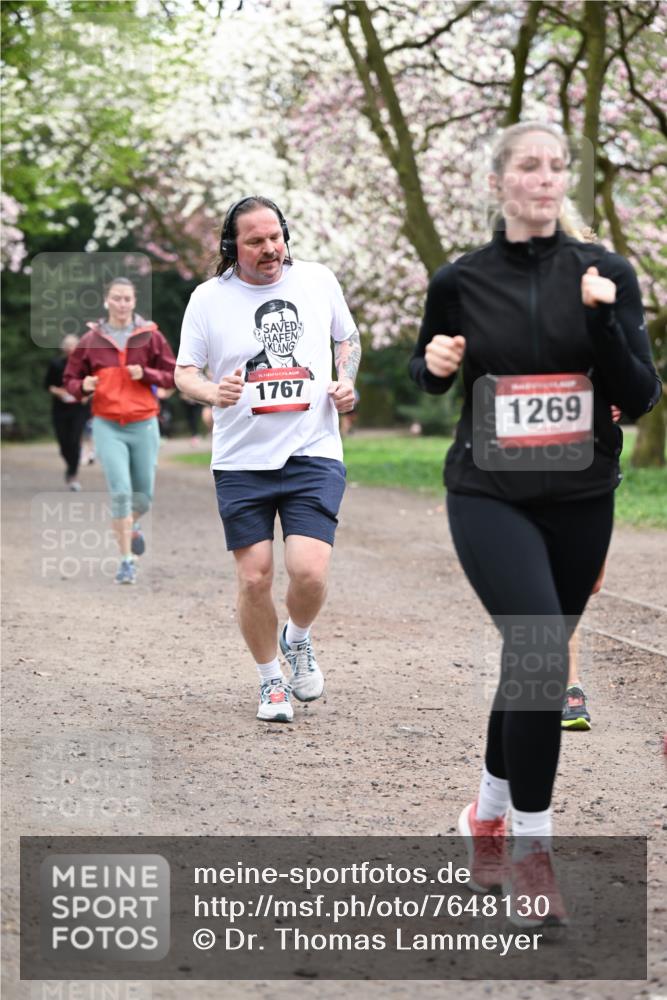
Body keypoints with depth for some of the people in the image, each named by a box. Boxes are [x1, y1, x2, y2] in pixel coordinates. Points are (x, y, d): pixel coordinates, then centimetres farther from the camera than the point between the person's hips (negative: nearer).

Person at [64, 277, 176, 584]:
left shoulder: (150, 336, 2)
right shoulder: (91, 340, 3)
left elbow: (174, 375, 4)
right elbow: (70, 379, 11)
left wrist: (145, 374, -13)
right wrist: (82, 386, -11)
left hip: (143, 424, 1)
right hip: (107, 426, -1)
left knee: (143, 496, 7)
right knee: (120, 492, -13)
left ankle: (131, 525, 43)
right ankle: (126, 561, -5)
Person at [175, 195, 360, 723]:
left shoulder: (318, 280, 4)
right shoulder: (209, 298, -1)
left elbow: (348, 337, 21)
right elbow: (185, 371, 4)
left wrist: (346, 381, 2)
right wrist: (214, 391, -18)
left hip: (314, 454, 0)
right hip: (241, 461, 0)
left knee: (309, 571, -14)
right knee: (254, 579, -1)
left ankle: (298, 639, 20)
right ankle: (271, 680, 21)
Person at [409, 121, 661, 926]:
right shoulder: (461, 280, -3)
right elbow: (427, 374, 14)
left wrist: (602, 319, -21)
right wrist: (433, 363, -9)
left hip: (579, 499, 2)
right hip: (490, 495, -2)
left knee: (529, 658, 13)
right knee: (540, 654, -19)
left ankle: (487, 817, 36)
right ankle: (532, 850, -8)